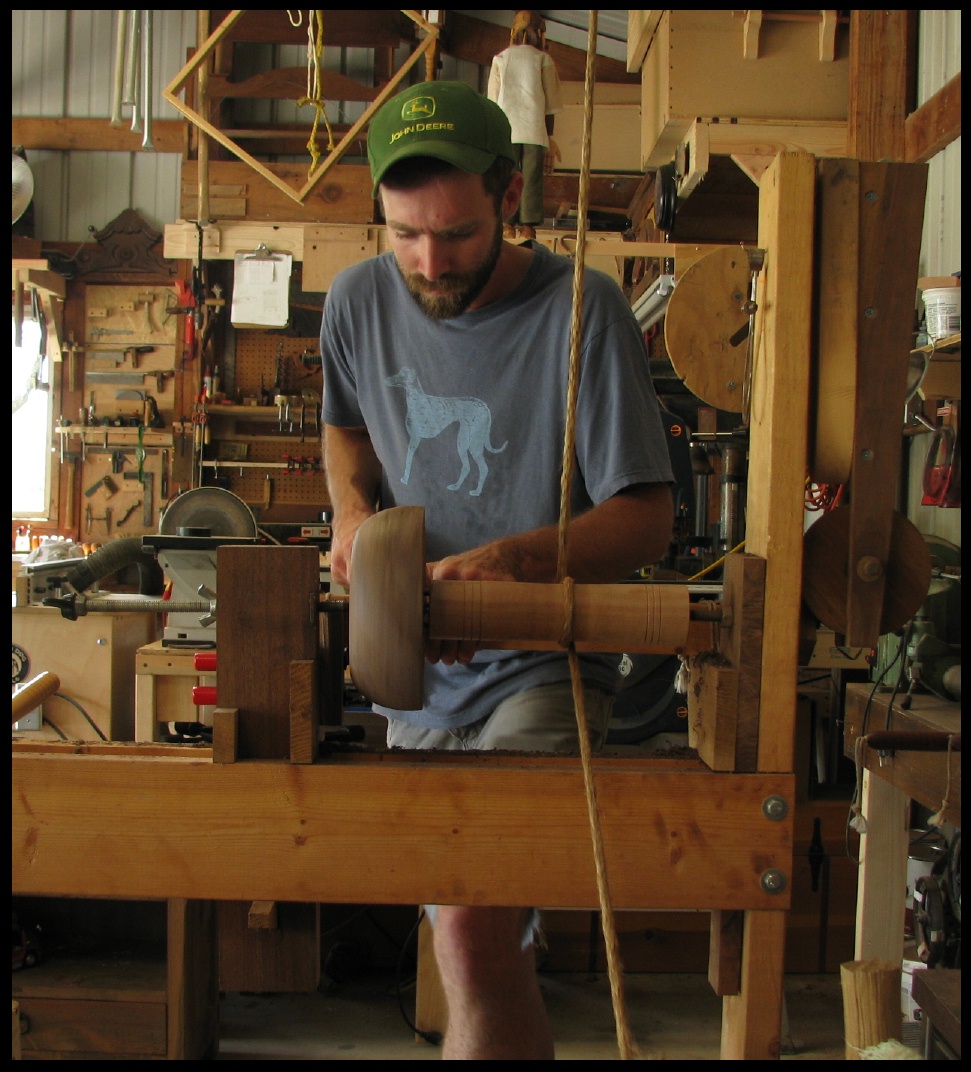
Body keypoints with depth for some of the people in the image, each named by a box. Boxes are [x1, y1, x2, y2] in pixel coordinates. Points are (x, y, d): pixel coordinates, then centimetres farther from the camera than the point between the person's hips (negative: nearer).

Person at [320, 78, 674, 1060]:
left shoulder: (581, 310, -15)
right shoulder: (360, 299, 0)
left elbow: (644, 520, -15)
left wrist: (509, 559, -32)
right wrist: (353, 507, -2)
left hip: (541, 667, -5)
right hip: (419, 677, 6)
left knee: (473, 931, -25)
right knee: (490, 962, 20)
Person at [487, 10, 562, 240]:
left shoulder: (500, 59, 9)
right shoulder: (543, 59, 5)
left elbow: (492, 102, 8)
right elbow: (551, 102, 5)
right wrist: (549, 137, 11)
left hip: (505, 128, 1)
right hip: (535, 131, -1)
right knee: (532, 178, -1)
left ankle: (508, 226, -3)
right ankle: (527, 226, -5)